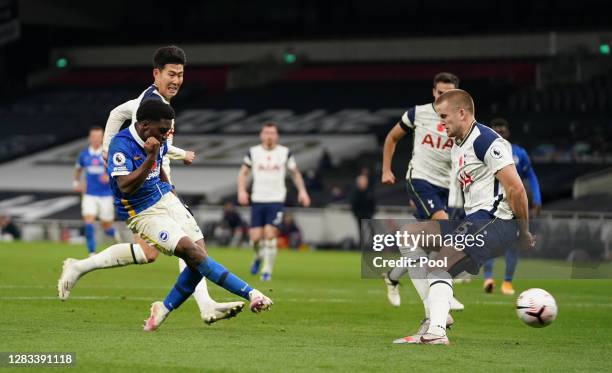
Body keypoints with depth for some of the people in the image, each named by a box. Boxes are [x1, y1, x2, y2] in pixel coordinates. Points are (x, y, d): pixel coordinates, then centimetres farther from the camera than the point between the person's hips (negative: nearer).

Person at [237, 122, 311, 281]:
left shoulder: (285, 152, 4)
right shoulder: (253, 152, 4)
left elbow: (295, 172, 14)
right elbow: (243, 172, 11)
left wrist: (302, 191, 2)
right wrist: (242, 190, -5)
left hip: (276, 201, -1)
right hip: (257, 200, 1)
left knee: (270, 235, -14)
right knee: (255, 237, -5)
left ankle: (267, 270, -3)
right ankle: (259, 256, 29)